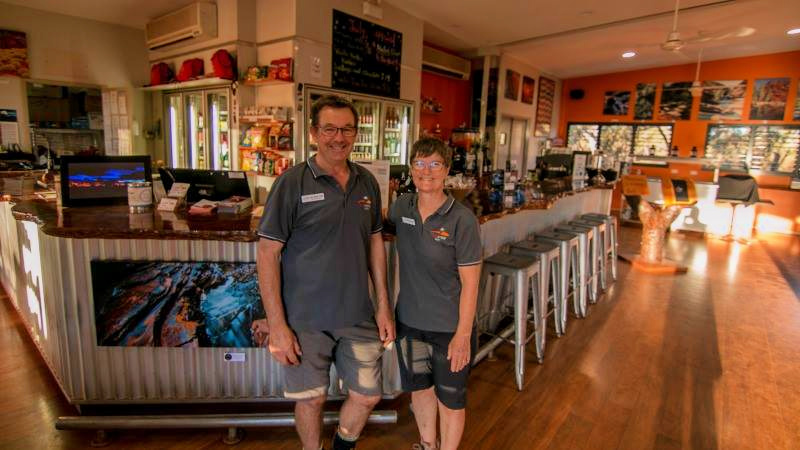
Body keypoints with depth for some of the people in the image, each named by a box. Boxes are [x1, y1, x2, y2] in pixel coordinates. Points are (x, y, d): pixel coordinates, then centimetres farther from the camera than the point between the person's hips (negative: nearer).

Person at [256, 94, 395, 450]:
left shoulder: (367, 182, 3)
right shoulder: (292, 182, -11)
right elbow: (268, 255, -11)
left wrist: (383, 307, 7)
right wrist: (277, 326, -13)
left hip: (358, 316, 4)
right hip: (305, 320, -4)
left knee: (367, 395, 14)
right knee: (311, 398, 13)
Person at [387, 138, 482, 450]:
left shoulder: (462, 219, -18)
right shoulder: (401, 206, -4)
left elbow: (470, 282, -15)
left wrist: (463, 335, -15)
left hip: (450, 328, -5)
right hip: (409, 322, 5)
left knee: (449, 399, 15)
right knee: (419, 389, 24)